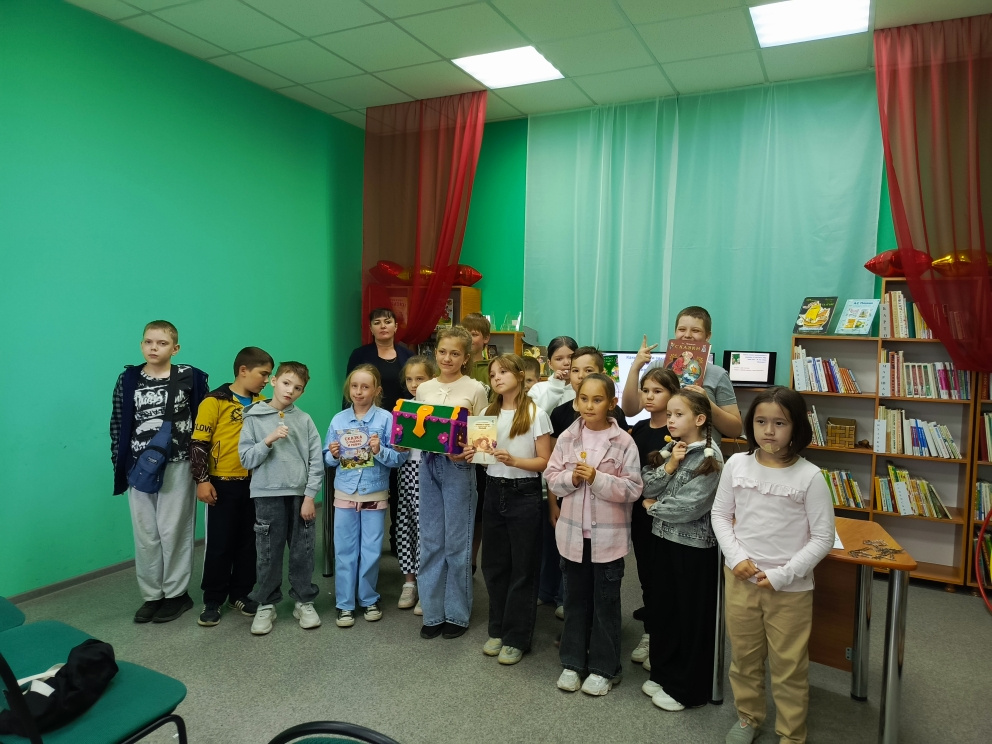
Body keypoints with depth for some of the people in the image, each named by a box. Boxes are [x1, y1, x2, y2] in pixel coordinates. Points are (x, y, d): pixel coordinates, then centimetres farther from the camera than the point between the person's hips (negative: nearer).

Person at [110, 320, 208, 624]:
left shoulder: (191, 378, -4)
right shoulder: (128, 380, 4)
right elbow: (118, 424, 9)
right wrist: (119, 464, 6)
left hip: (177, 466, -3)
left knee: (174, 530, 4)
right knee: (145, 533, 10)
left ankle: (177, 594, 20)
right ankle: (152, 595, 24)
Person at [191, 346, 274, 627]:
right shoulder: (215, 401, -9)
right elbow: (199, 442, -10)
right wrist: (202, 480, -14)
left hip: (254, 484, 5)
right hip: (222, 484, -5)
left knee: (249, 542, 11)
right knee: (219, 544, 4)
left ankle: (240, 594, 26)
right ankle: (212, 601, 19)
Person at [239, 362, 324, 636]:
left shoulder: (305, 420, 1)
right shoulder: (254, 418, 1)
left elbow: (316, 461, 0)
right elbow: (246, 459, -2)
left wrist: (310, 496, -5)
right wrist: (268, 441, -16)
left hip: (301, 495, 1)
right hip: (268, 495, 0)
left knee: (303, 553, 8)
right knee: (269, 554, 7)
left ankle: (304, 602, 24)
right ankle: (266, 605, 24)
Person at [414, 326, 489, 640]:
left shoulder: (475, 389, -3)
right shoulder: (424, 388, 9)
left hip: (459, 466, -4)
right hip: (428, 464, 4)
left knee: (457, 542, 5)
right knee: (431, 541, 10)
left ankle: (457, 614, 21)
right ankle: (433, 612, 23)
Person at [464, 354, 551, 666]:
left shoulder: (536, 414, -8)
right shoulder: (488, 413, 7)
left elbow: (545, 462, -9)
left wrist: (513, 460, -24)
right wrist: (473, 455, -7)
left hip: (524, 494, -5)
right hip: (493, 492, 5)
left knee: (522, 568, 5)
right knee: (494, 565, 12)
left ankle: (517, 638, 18)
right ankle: (497, 630, 28)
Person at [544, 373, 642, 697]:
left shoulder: (623, 442, -11)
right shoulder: (567, 437, -1)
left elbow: (632, 489, -12)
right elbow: (551, 478, 3)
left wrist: (597, 478, -22)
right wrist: (571, 478, -16)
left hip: (608, 534, -3)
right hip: (573, 531, 3)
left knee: (606, 602, 12)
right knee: (575, 599, 16)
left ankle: (604, 668, 27)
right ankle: (572, 662, 31)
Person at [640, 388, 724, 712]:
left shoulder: (710, 457, -15)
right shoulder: (668, 450, 6)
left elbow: (691, 506, -22)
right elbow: (645, 487, -1)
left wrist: (652, 506, -9)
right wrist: (669, 466, -15)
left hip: (694, 545, -7)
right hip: (663, 538, 7)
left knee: (692, 617, 7)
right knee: (661, 609, 16)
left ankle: (686, 688, 22)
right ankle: (663, 674, 34)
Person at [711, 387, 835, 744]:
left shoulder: (809, 476, -13)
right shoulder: (737, 464, -5)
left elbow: (823, 538, -9)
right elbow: (720, 515, 4)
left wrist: (783, 575, -15)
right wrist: (736, 557, -10)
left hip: (790, 587, -2)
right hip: (741, 578, 3)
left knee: (789, 666, 11)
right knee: (743, 655, 19)